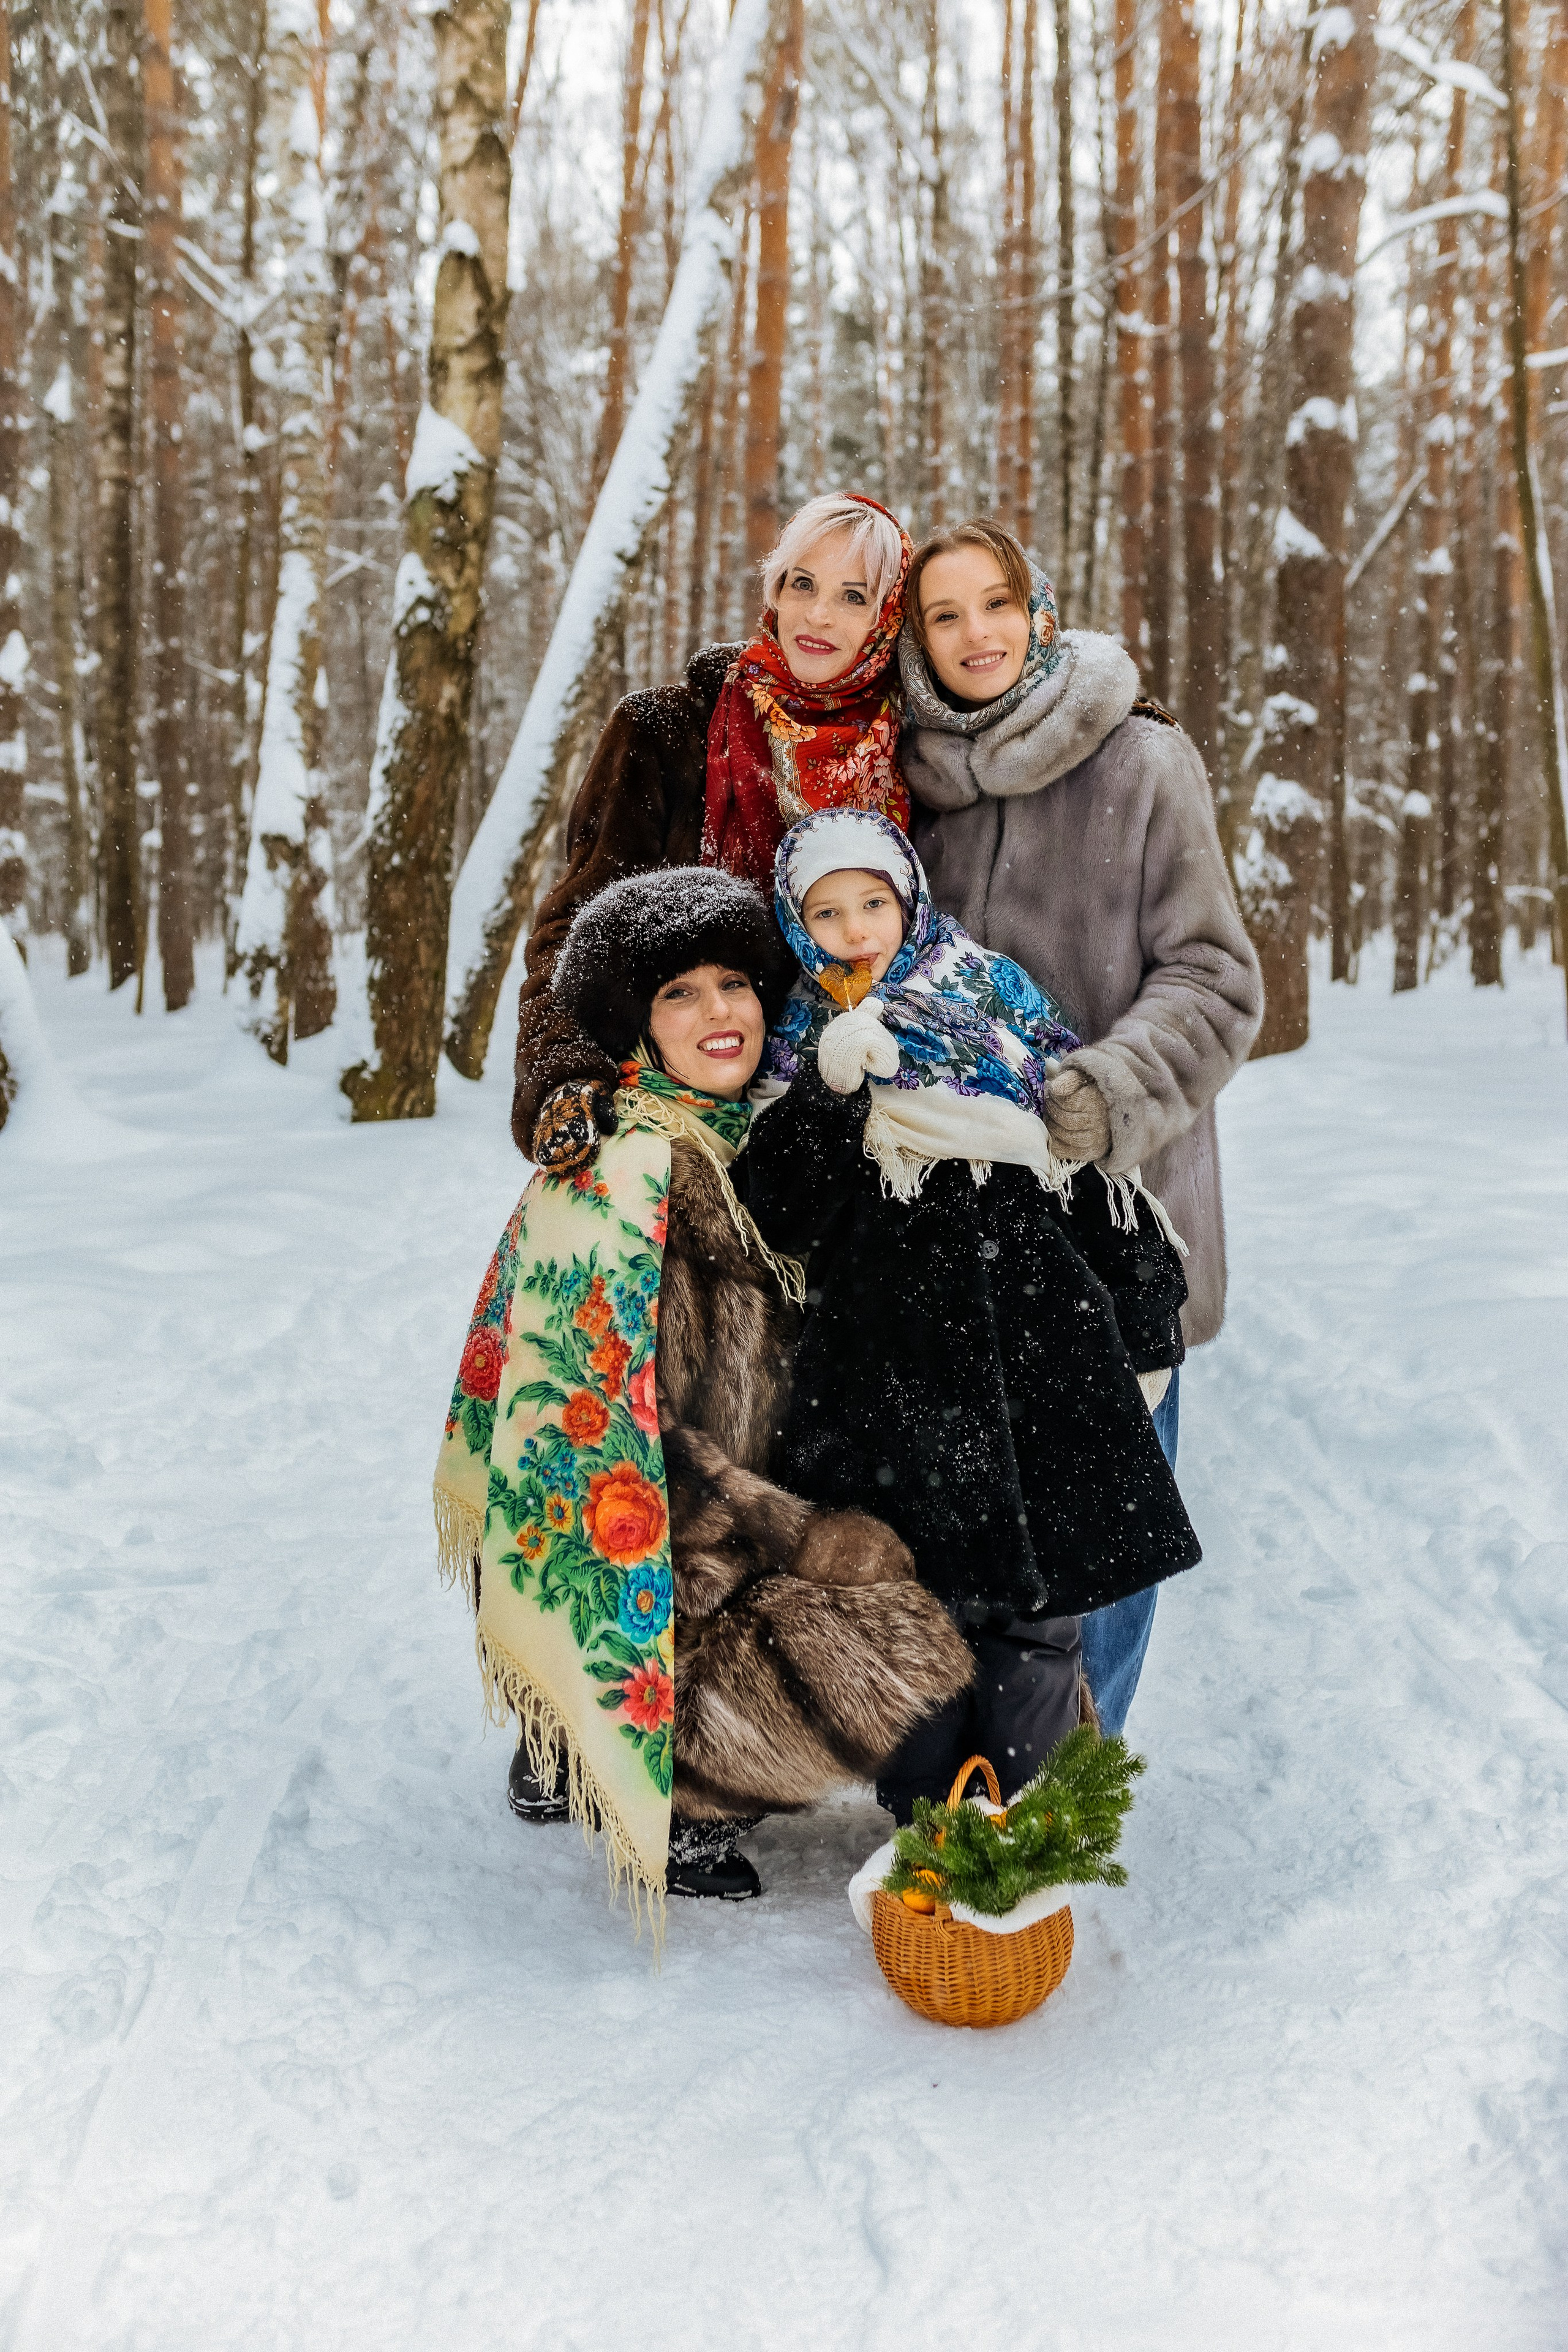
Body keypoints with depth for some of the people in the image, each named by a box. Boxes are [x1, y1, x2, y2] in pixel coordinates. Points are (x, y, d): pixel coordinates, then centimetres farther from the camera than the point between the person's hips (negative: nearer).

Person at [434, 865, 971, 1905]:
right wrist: (803, 1536, -18)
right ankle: (673, 1809, 4)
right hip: (624, 1573, -9)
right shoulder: (626, 1177, -19)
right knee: (899, 1657, -19)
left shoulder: (738, 1141, 7)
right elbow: (624, 1429, -21)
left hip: (708, 1534, 9)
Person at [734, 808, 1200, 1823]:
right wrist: (831, 1089, -19)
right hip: (888, 1362, 0)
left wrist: (1144, 1334, 8)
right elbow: (779, 1218, -6)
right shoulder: (803, 1049, 7)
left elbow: (1091, 1169, 8)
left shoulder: (998, 998, 5)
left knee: (1037, 1604, 5)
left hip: (1038, 1349, 0)